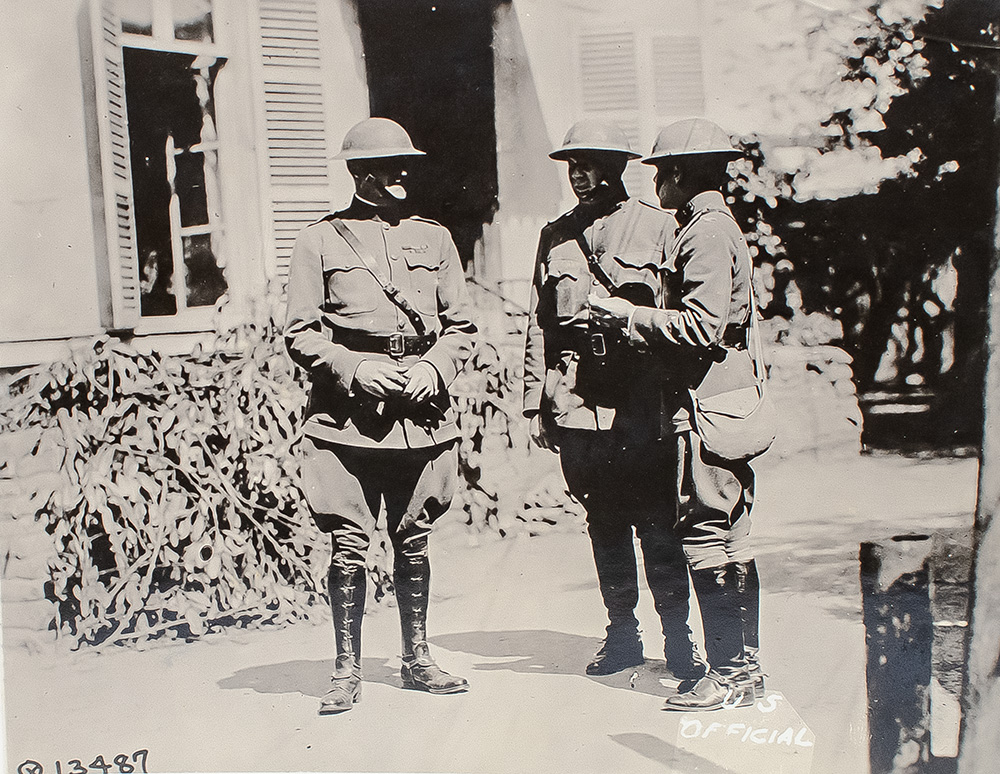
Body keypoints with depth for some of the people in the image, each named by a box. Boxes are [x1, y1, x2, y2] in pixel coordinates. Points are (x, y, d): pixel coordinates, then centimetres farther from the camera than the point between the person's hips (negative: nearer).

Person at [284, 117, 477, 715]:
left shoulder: (434, 238, 13)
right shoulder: (321, 240, 4)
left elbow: (461, 326, 14)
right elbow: (301, 333, 2)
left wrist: (434, 369, -5)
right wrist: (353, 369, -13)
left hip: (422, 412, 3)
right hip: (347, 413, -3)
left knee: (413, 541, 10)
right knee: (349, 545, -2)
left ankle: (417, 659, 25)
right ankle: (348, 671, 10)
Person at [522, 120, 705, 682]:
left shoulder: (657, 227, 4)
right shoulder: (557, 236, 15)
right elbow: (538, 325, 15)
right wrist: (535, 403, 10)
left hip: (638, 399, -4)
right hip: (575, 401, 4)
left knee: (656, 521, -3)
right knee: (604, 521, 10)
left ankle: (677, 635, 8)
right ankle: (622, 632, 21)